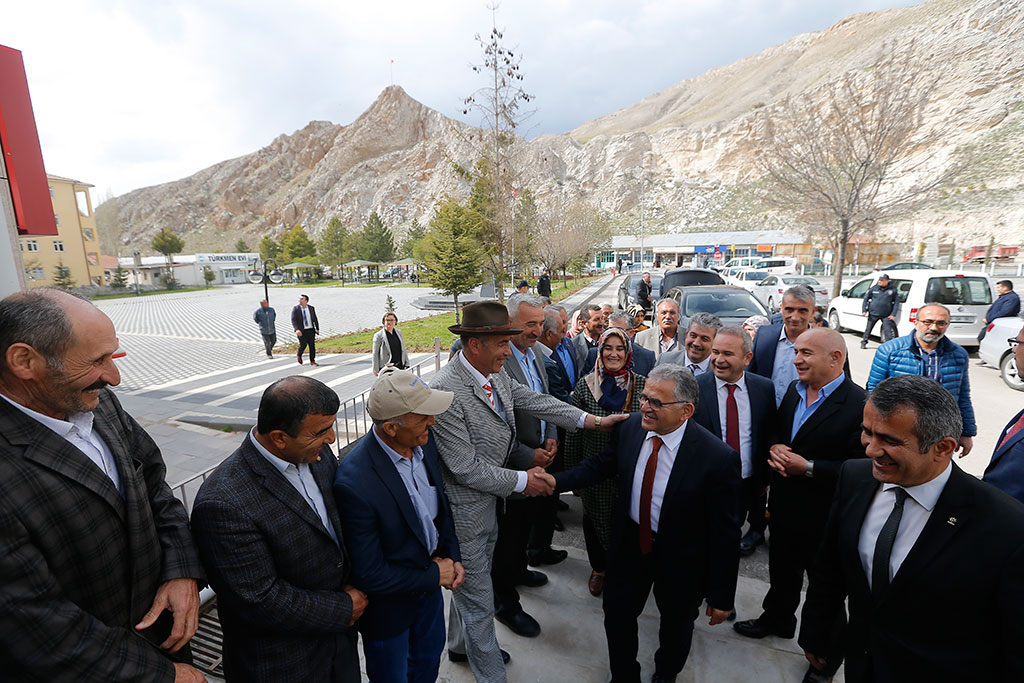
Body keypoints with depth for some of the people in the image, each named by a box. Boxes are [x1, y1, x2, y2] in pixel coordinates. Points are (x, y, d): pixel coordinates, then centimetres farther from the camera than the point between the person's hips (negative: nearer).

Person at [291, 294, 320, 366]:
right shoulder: (295, 309, -1)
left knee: (312, 345, 0)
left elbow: (315, 319, 13)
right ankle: (299, 355, 26)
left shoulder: (311, 308, 8)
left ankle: (312, 361, 10)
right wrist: (296, 329, -22)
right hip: (301, 331, -2)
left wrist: (317, 328, 4)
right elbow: (293, 320, -8)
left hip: (311, 330, 3)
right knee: (303, 345, -7)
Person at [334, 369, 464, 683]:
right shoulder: (355, 484, -37)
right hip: (390, 603, -5)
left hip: (430, 580, 6)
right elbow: (370, 577, -27)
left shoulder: (424, 442, -16)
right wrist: (435, 574, -17)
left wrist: (453, 557, -7)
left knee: (429, 657, 31)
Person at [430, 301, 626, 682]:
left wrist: (590, 420, -4)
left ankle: (461, 646, 53)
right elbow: (465, 467, -27)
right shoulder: (445, 390, -31)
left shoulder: (495, 373, -5)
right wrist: (521, 480, -17)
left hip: (489, 499, 8)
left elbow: (534, 401, 2)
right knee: (479, 599, 11)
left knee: (471, 582, 28)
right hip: (465, 510, -8)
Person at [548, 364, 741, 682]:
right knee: (617, 615, 20)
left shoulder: (718, 458, -29)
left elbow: (725, 534, -19)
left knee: (676, 626, 25)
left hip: (680, 560, -2)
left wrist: (722, 596, -11)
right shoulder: (630, 428, -16)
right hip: (630, 544, 3)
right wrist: (556, 481, -13)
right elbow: (600, 465, 0)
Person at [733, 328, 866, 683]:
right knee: (782, 573, 27)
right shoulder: (794, 390, 1)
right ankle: (777, 619, 53)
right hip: (784, 508, 6)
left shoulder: (859, 406, -22)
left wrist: (808, 467, -25)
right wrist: (774, 447, -9)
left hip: (824, 519, -6)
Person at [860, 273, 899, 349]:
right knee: (868, 328, 10)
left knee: (887, 330, -7)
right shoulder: (874, 288, 1)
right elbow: (866, 298, 9)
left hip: (886, 315, -1)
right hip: (873, 313, 1)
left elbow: (896, 302, 3)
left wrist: (893, 314, -4)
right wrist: (864, 310, 1)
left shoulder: (892, 289, -1)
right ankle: (863, 343, 23)